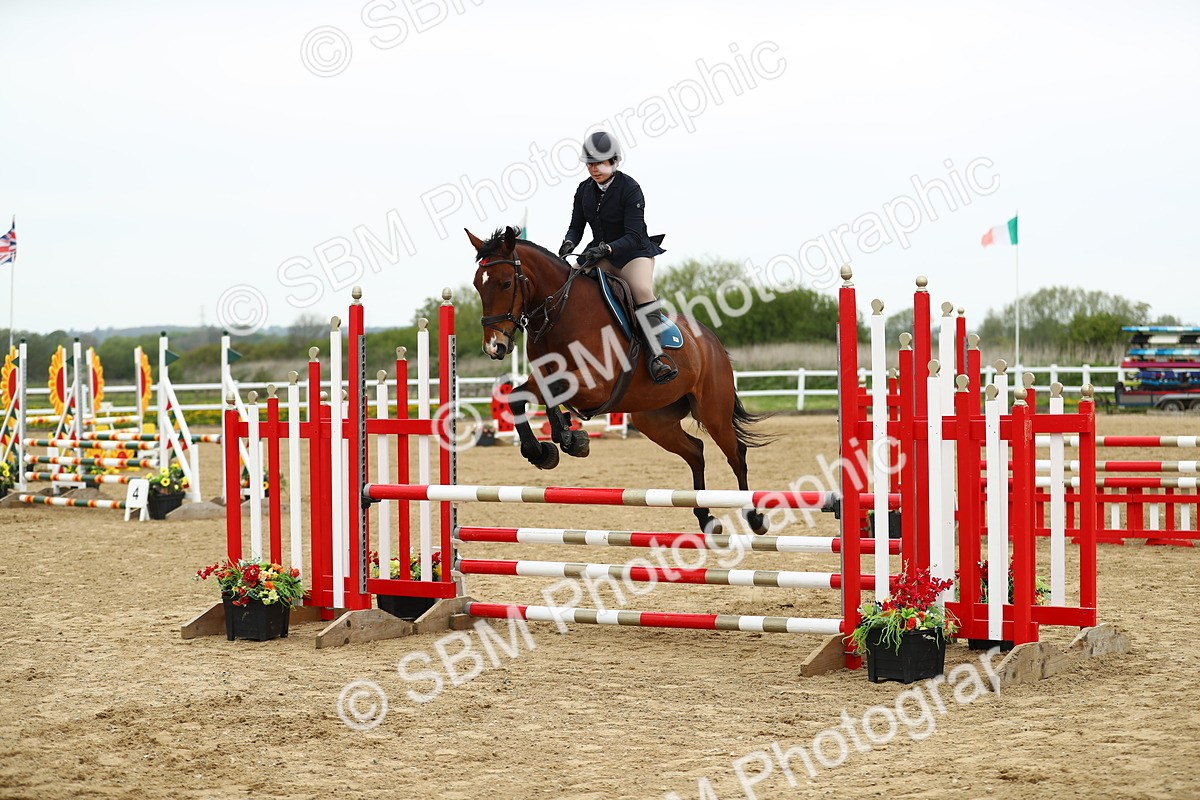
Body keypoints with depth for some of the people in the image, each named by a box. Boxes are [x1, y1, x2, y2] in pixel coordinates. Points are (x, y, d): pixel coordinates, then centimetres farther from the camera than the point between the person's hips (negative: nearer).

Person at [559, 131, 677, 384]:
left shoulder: (630, 189, -14)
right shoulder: (584, 190, 4)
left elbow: (633, 236, -20)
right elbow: (576, 227, 8)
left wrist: (606, 248, -36)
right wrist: (568, 244, -16)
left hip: (633, 252, -6)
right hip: (600, 253, 6)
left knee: (643, 290, -32)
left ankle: (654, 356, -38)